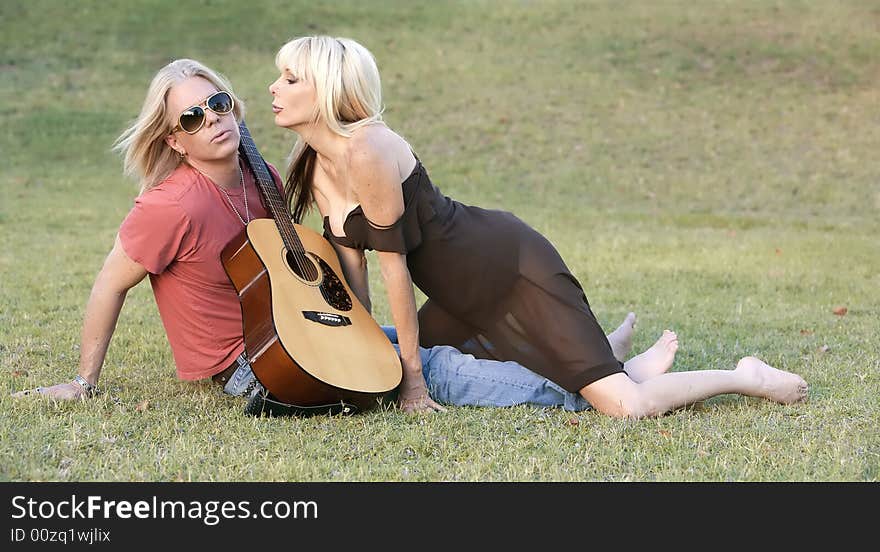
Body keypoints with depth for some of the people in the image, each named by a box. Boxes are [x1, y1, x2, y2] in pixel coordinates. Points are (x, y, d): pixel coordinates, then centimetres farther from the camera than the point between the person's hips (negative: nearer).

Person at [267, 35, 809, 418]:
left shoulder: (367, 152, -25)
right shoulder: (315, 167, 3)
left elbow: (393, 264, -22)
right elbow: (352, 266, 7)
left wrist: (413, 375, -16)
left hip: (515, 269, -10)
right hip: (467, 296, 10)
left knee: (627, 406, -20)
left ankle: (748, 377, 10)